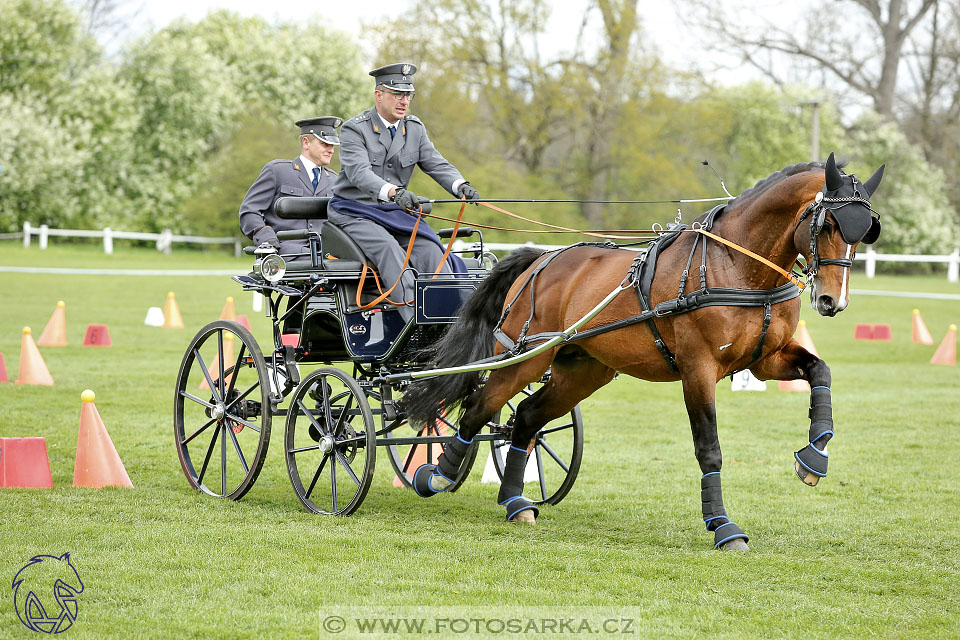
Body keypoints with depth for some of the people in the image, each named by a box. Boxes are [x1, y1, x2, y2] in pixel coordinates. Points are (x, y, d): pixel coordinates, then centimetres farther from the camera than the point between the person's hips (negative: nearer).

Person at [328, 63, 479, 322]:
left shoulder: (415, 129, 9)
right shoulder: (354, 130, -11)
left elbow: (436, 164, 0)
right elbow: (359, 173, -26)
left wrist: (461, 186, -23)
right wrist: (393, 192, -45)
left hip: (395, 212, 6)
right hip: (353, 212, -6)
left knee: (429, 248, -18)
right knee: (388, 248, -31)